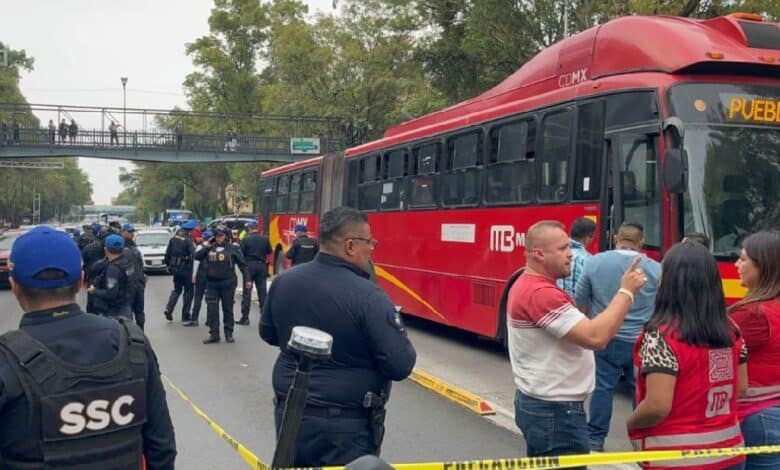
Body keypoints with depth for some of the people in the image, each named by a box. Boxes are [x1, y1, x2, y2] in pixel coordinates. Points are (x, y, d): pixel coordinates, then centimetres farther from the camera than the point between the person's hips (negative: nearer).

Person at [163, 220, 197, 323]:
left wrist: (168, 264, 19)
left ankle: (168, 309, 4)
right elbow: (194, 254, -25)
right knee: (188, 291, 8)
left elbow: (167, 253, 10)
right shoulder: (188, 240, -16)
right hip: (185, 269, -6)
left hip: (175, 268, 6)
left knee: (176, 289, 22)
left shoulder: (174, 238, 4)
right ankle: (185, 316, 9)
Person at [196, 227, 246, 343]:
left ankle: (229, 334, 16)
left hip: (228, 283, -2)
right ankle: (214, 334, 6)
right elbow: (197, 257, -1)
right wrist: (206, 247, -10)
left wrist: (247, 279, -5)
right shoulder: (210, 248, 6)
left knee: (228, 309, 6)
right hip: (212, 284, 2)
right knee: (212, 309, 0)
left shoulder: (231, 249, -2)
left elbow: (242, 264, 0)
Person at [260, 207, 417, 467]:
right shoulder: (368, 296, -22)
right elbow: (401, 366, -20)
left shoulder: (283, 282, -4)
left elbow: (268, 334, 13)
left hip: (289, 413, 6)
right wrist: (397, 333, 0)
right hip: (346, 425, -5)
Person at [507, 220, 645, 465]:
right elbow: (596, 337, -29)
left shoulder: (526, 285, 10)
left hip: (536, 403, 11)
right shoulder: (542, 293, -23)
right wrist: (626, 291, -21)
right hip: (555, 411, -11)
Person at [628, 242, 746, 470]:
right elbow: (741, 387, 11)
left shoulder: (661, 336, -20)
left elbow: (658, 406, -23)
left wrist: (630, 424, -5)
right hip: (728, 451, 6)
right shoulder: (730, 329, 0)